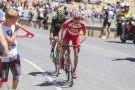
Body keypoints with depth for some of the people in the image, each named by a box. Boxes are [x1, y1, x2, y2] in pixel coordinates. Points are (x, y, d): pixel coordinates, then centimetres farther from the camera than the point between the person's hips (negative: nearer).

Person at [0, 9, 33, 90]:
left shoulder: (13, 25, -1)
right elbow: (10, 41, -28)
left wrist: (25, 35, 17)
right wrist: (16, 30, -21)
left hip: (15, 55, 6)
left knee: (17, 76, 11)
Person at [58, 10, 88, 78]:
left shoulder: (82, 24, -28)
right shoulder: (68, 22, -31)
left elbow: (85, 34, -20)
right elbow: (60, 31, -28)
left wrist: (80, 42, -34)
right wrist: (59, 40, -43)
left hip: (76, 37, 1)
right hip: (68, 35, -1)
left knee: (76, 55, -6)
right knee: (62, 49, -22)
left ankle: (74, 71, 8)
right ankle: (61, 59, 14)